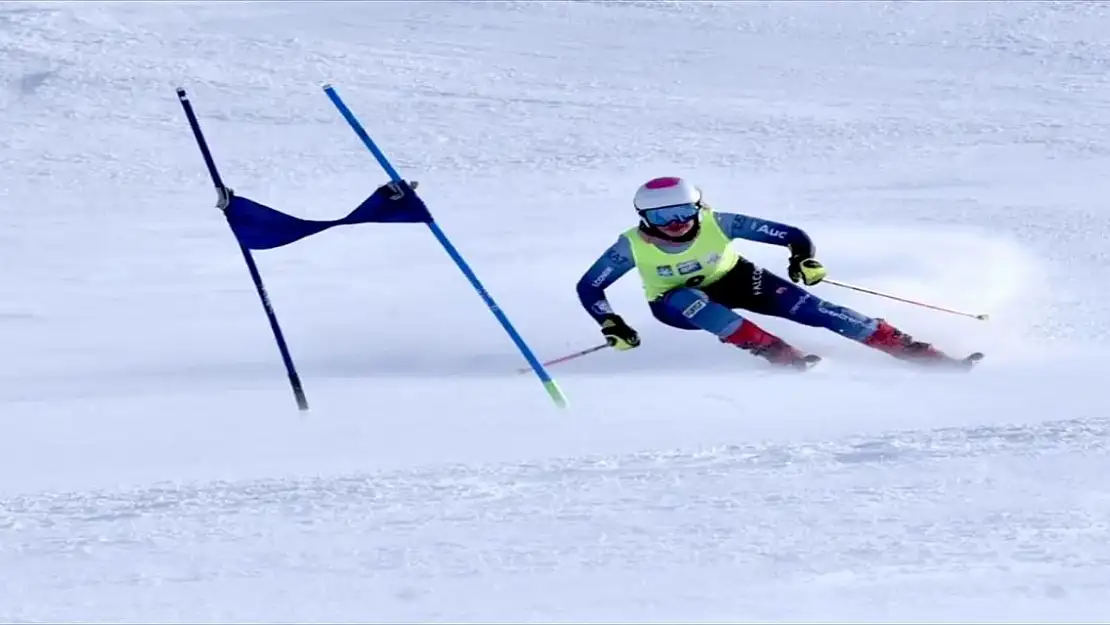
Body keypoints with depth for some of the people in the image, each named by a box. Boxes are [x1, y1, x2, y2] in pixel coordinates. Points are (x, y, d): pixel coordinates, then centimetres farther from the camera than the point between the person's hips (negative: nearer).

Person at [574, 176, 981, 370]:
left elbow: (791, 235, -21)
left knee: (806, 307, -19)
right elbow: (588, 288, -18)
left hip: (734, 281, 0)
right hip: (675, 302, 0)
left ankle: (911, 349, -20)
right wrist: (611, 326, -31)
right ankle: (778, 352, -37)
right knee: (690, 301, -38)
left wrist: (805, 258, -40)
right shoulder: (632, 246, -27)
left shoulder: (718, 225, -26)